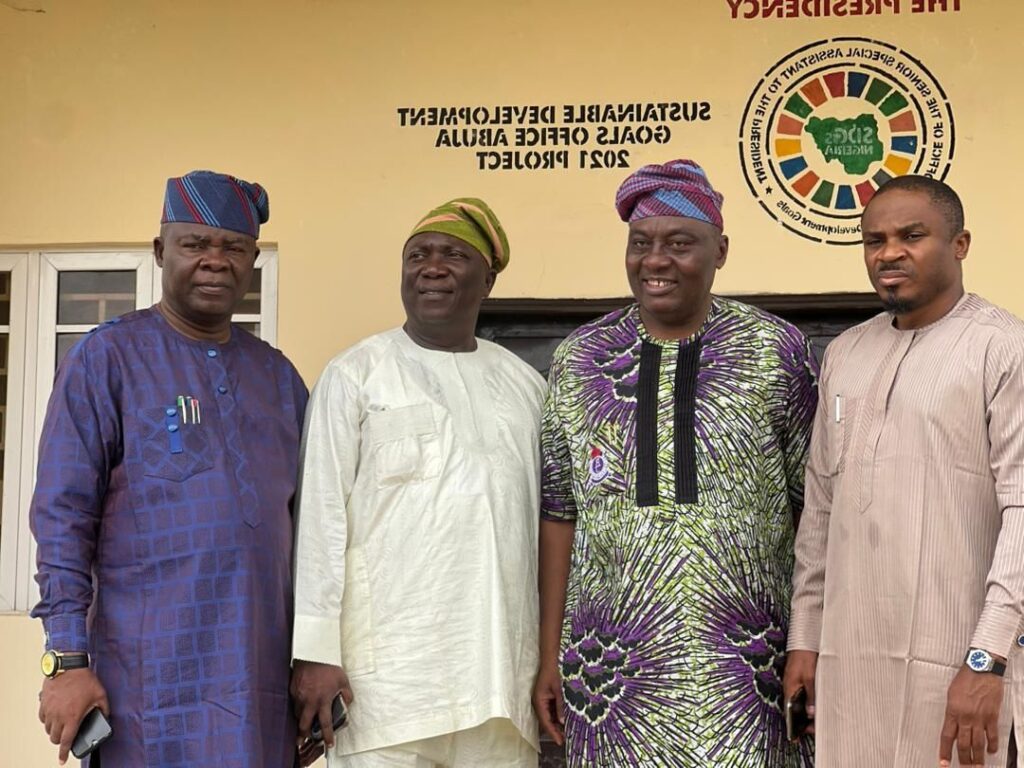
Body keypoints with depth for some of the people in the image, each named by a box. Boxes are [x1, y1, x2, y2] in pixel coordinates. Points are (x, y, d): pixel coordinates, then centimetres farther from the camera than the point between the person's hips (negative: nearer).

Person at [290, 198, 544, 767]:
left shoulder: (525, 384, 14)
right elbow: (322, 513, -4)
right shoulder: (355, 376, 1)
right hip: (391, 671, -3)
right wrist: (317, 650, -9)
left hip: (502, 671, 4)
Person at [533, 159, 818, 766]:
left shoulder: (776, 352, 0)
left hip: (743, 671, -2)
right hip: (612, 669, 2)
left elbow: (815, 510, 2)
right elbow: (559, 513, 9)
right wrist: (550, 656, 7)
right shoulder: (579, 359, 7)